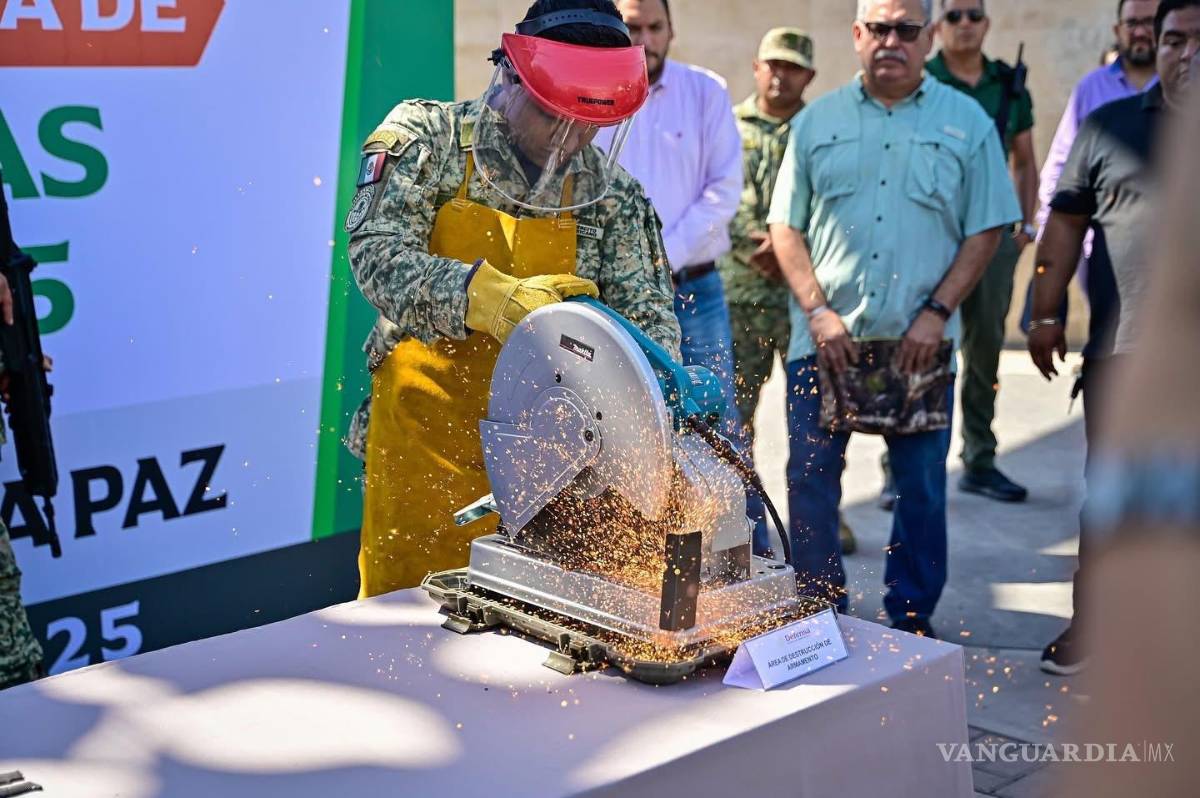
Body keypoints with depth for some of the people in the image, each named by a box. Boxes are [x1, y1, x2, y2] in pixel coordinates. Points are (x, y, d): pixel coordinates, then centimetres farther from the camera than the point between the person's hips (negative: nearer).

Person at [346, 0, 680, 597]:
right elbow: (378, 254, -18)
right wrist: (489, 296, -34)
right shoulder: (426, 136, -5)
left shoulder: (612, 196, 3)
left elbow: (647, 315, -1)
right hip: (424, 437, -2)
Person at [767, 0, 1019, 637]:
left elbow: (987, 228, 3)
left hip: (920, 342, -1)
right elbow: (785, 225, 7)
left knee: (921, 485, 6)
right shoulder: (816, 122, 8)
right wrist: (818, 311, -6)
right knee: (810, 480, 5)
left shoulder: (966, 122, 5)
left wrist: (937, 312, -8)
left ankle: (912, 619, 21)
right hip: (824, 339, 1)